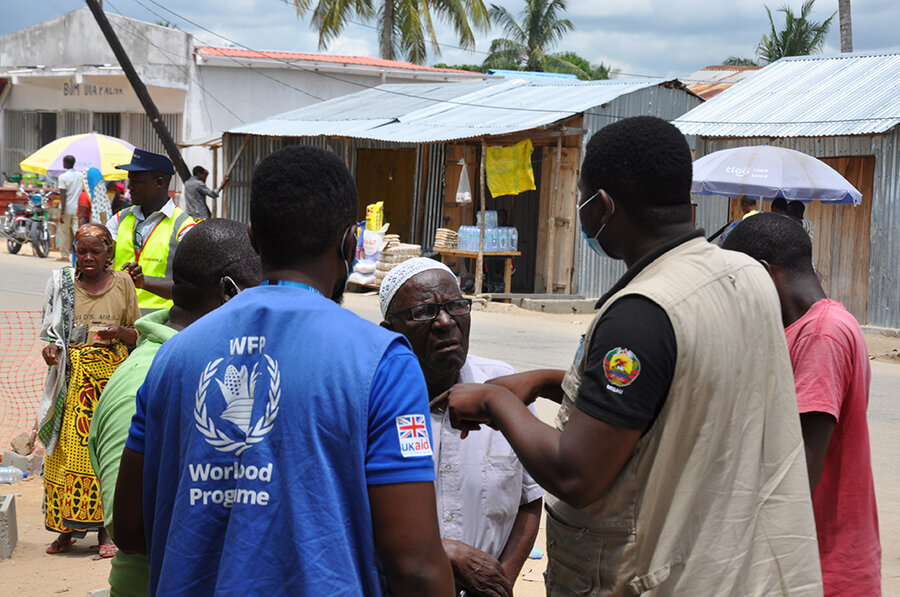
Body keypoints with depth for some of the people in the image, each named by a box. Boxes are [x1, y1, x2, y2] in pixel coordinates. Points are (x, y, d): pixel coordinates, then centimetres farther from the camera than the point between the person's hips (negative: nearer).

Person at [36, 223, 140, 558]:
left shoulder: (122, 283, 4)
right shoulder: (62, 283, 8)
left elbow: (137, 335, 7)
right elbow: (53, 330, 14)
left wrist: (118, 331, -13)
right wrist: (51, 348, -7)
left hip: (112, 376, -1)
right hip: (74, 377, 1)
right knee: (68, 447, -3)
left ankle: (105, 528, 4)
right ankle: (67, 528, 6)